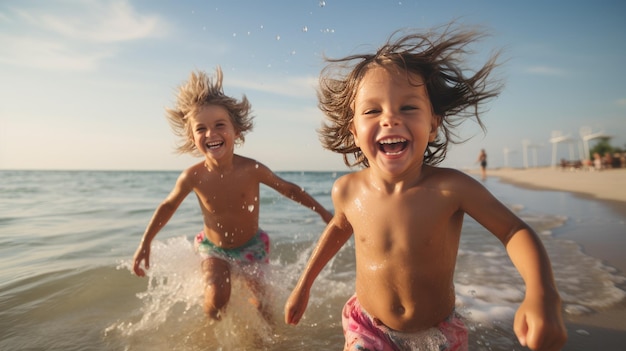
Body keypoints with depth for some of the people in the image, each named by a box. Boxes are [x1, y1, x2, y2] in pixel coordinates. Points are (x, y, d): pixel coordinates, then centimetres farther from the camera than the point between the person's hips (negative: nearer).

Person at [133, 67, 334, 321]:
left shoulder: (252, 170, -25)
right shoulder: (193, 177, -22)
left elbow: (289, 189, -10)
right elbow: (168, 206, -2)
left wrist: (324, 213, -6)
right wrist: (145, 243, 2)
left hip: (251, 247, 0)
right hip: (213, 249, 0)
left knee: (263, 306, 11)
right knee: (216, 300, -21)